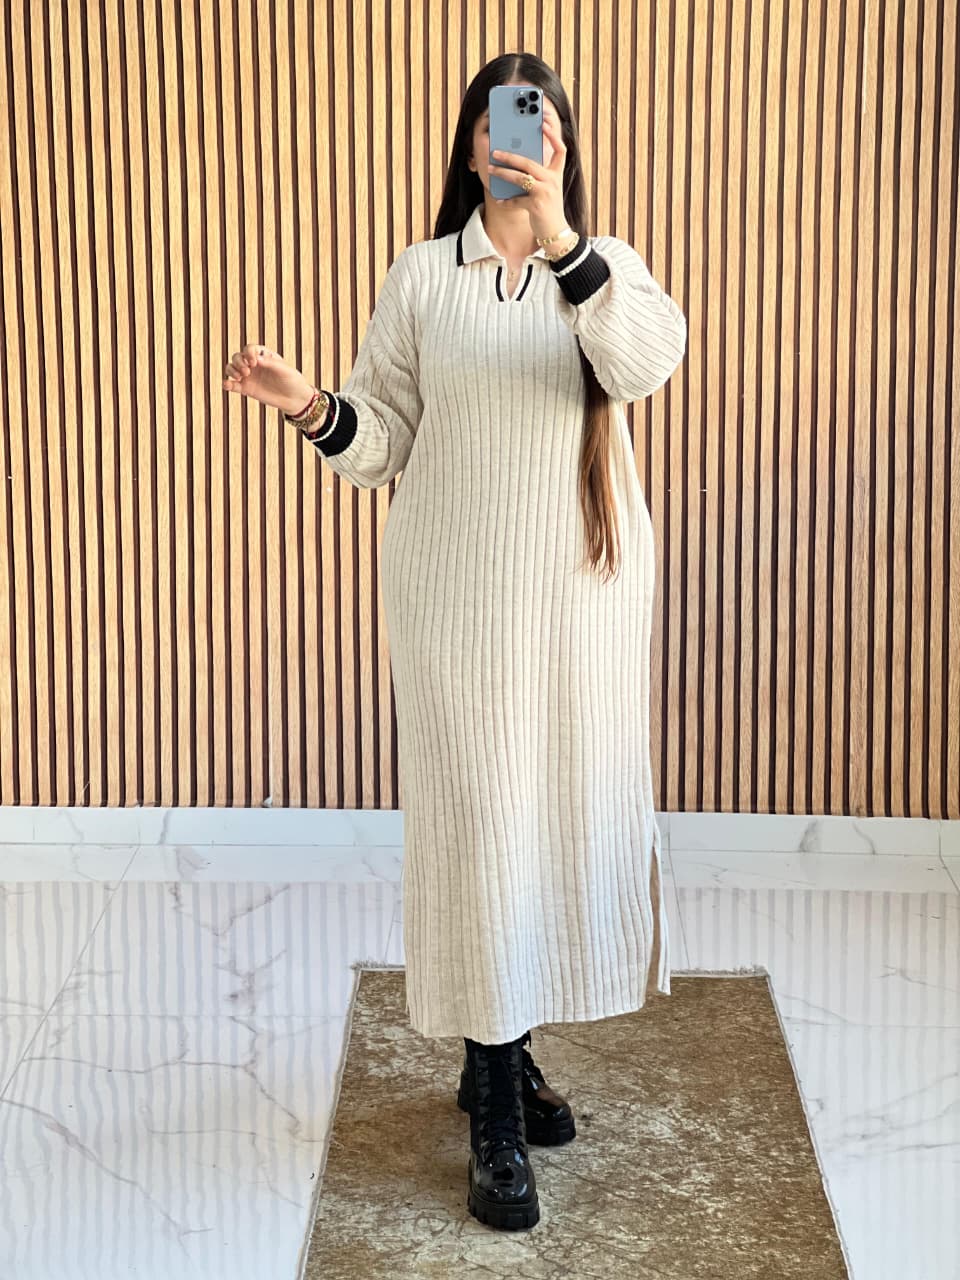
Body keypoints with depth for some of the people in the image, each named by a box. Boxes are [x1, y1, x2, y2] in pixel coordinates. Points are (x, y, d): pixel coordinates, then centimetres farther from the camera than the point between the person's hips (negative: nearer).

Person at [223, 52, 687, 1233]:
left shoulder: (606, 267, 3)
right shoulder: (423, 276, 3)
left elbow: (649, 359, -21)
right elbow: (379, 444, 4)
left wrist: (559, 238, -32)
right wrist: (311, 407, -17)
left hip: (586, 594, 2)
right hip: (460, 596, -2)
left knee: (567, 817, 8)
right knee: (479, 826, -2)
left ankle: (500, 1054, 29)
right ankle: (497, 1119, 8)